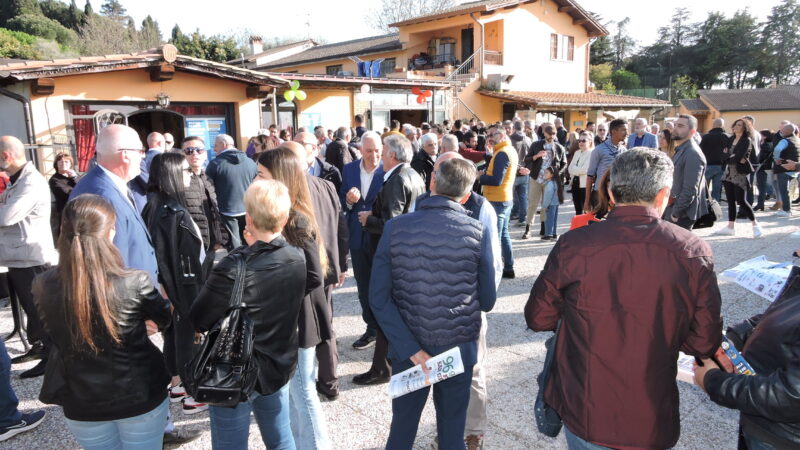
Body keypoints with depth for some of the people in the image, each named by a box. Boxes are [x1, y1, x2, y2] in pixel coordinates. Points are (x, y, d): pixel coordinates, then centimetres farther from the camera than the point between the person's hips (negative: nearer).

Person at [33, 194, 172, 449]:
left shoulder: (44, 287, -15)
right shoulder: (135, 283, -24)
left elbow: (60, 334, 3)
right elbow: (164, 318, -4)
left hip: (81, 405, 3)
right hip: (140, 398, -2)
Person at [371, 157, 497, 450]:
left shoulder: (395, 228, -11)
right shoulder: (477, 232, -12)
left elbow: (378, 298, -14)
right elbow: (487, 302, -4)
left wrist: (411, 349, -13)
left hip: (407, 349, 1)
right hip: (458, 348, -1)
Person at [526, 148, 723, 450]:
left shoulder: (573, 245, -17)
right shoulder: (694, 253, -13)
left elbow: (538, 319, -7)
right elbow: (704, 344, -6)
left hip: (584, 415, 0)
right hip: (654, 424, 1)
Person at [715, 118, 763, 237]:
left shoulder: (747, 140, -8)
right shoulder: (731, 139, 12)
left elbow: (739, 156, -19)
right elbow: (725, 157, 4)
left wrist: (729, 157, -3)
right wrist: (736, 159, -11)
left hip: (740, 174, -6)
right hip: (729, 173, 7)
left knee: (741, 201, -10)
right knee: (730, 201, 7)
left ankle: (755, 224, 4)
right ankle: (731, 227, 13)